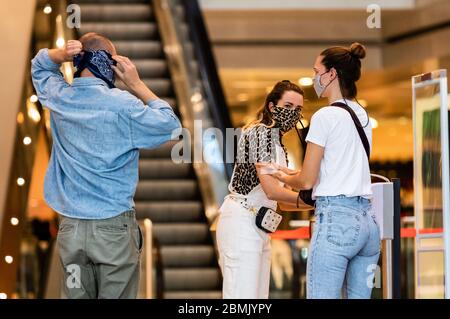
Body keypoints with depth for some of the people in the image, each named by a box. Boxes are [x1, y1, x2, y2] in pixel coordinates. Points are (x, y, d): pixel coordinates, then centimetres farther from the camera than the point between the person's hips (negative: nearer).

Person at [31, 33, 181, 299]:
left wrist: (63, 54, 3)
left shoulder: (59, 98, 3)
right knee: (116, 296, 2)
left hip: (70, 227, 5)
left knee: (76, 296, 10)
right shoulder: (123, 106, -14)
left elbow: (40, 64, 23)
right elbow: (170, 126, -3)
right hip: (113, 227, -5)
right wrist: (137, 85, -1)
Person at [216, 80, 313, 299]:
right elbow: (271, 190, -18)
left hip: (258, 228, 10)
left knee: (259, 296, 6)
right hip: (241, 221, -10)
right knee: (243, 296, -14)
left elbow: (280, 202, 19)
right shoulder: (261, 133, -10)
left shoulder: (277, 142, 19)